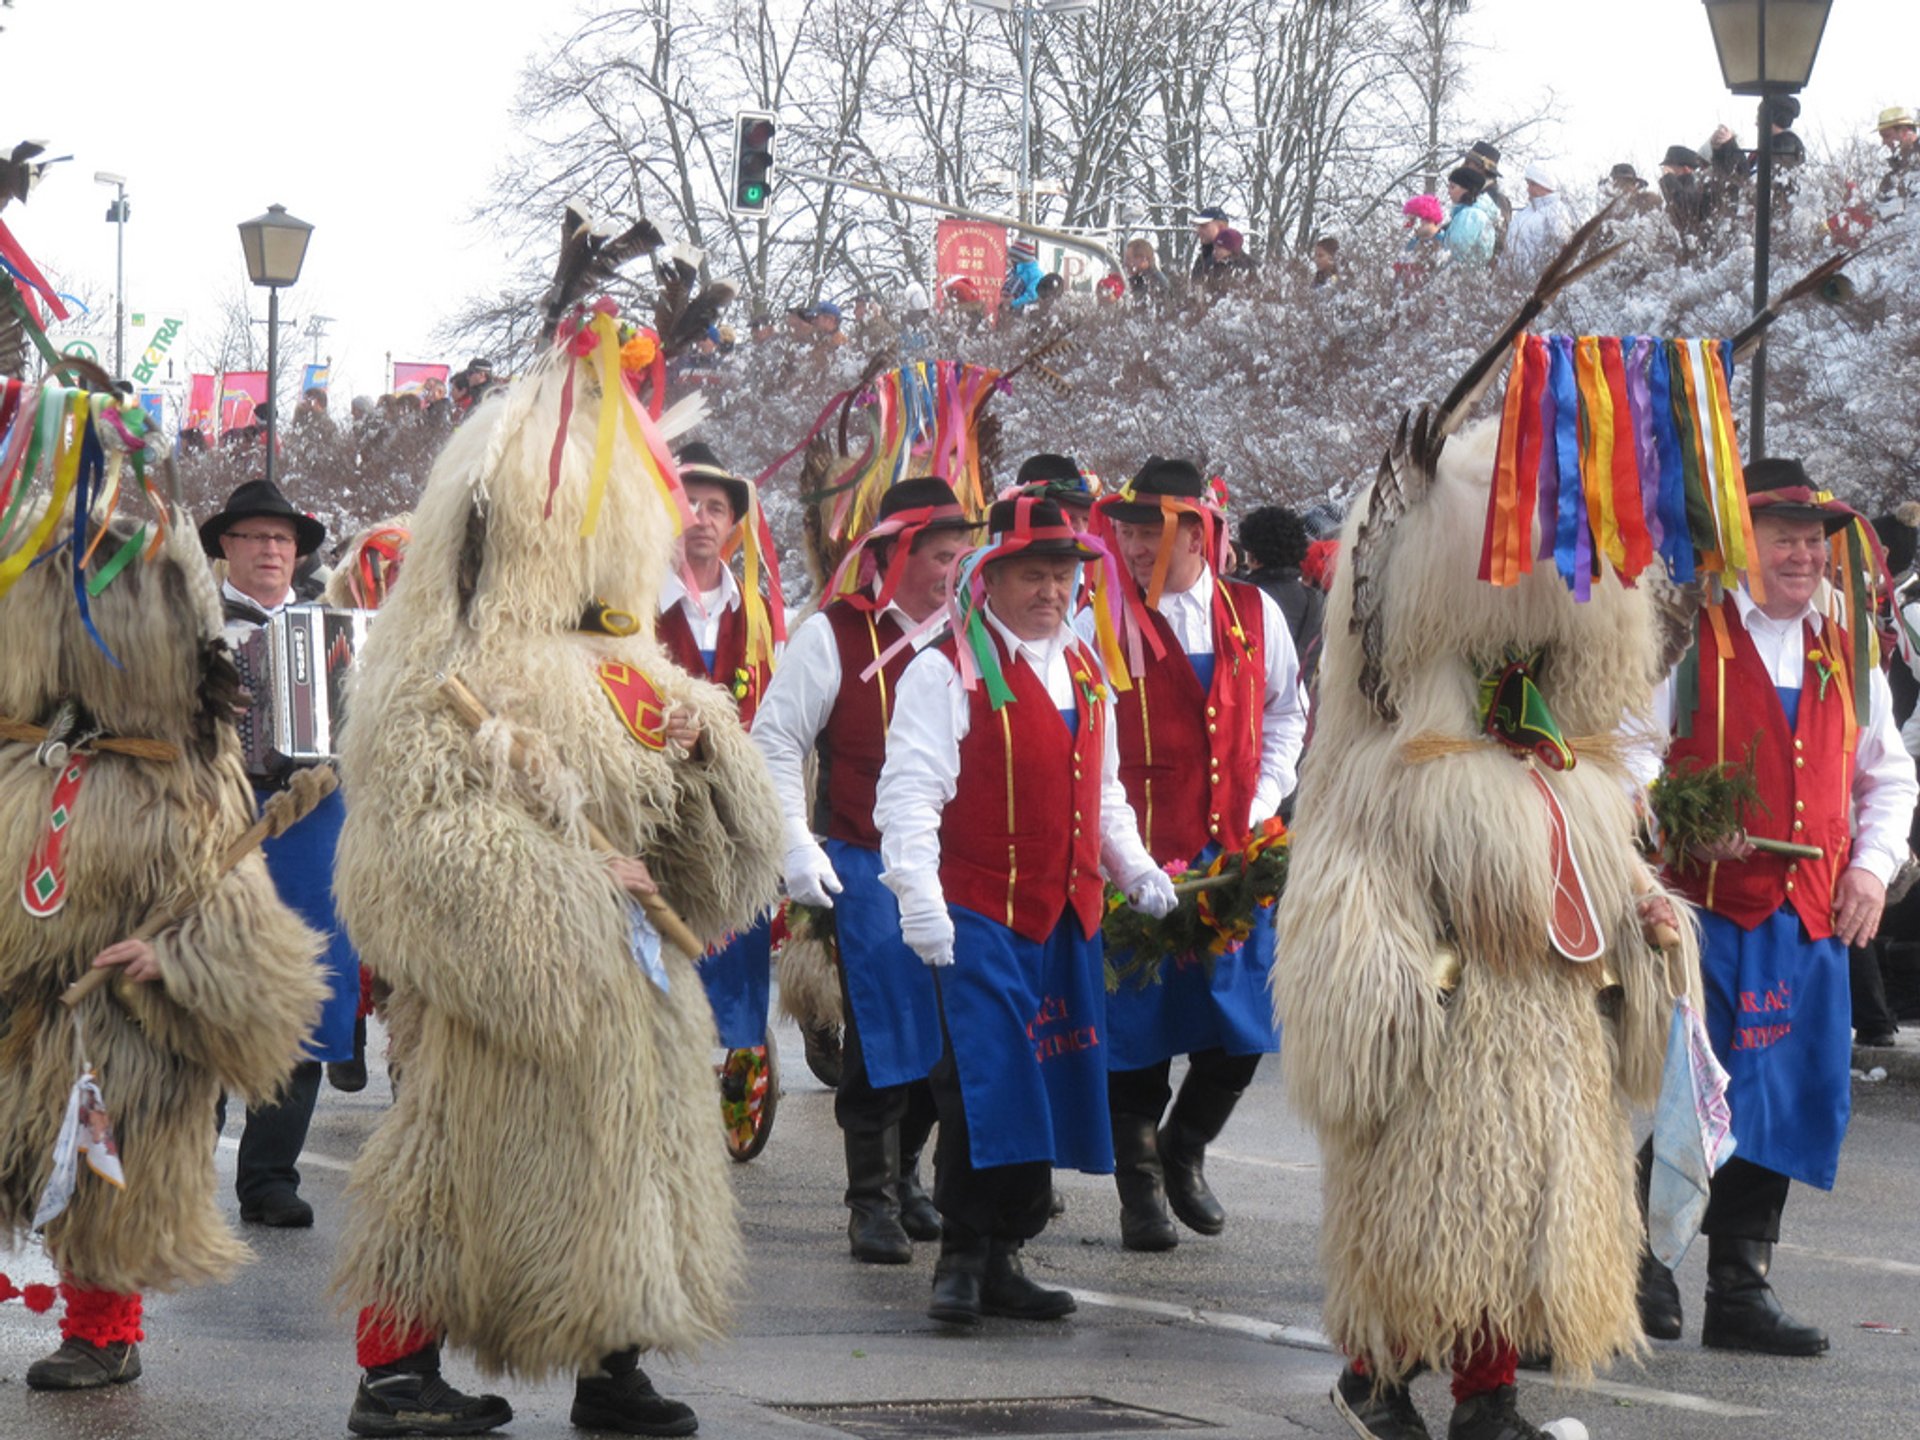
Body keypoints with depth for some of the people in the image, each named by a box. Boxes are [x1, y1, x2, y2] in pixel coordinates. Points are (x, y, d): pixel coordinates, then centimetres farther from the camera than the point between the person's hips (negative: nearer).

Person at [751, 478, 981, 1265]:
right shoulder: (835, 634, -4)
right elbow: (776, 741, -2)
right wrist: (796, 846, -9)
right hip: (869, 868, -4)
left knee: (944, 1033, 8)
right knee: (879, 1034, -5)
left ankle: (904, 1177, 25)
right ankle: (872, 1200, 3)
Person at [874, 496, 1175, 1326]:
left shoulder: (1086, 674, 17)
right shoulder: (946, 673, -6)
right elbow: (909, 794, -12)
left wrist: (1136, 870, 13)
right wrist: (919, 897, -23)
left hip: (1067, 916, 7)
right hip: (978, 914, -7)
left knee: (1051, 1086, 8)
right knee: (985, 1081, -12)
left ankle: (1004, 1258, 16)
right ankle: (962, 1259, -5)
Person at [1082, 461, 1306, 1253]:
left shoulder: (1254, 616, 6)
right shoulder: (1101, 623, -4)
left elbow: (1285, 714, 18)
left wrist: (1263, 799, 5)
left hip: (1236, 850, 3)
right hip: (1140, 853, -3)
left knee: (1239, 1028, 6)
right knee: (1137, 1022, 0)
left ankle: (1183, 1151, 30)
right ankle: (1140, 1186, 14)